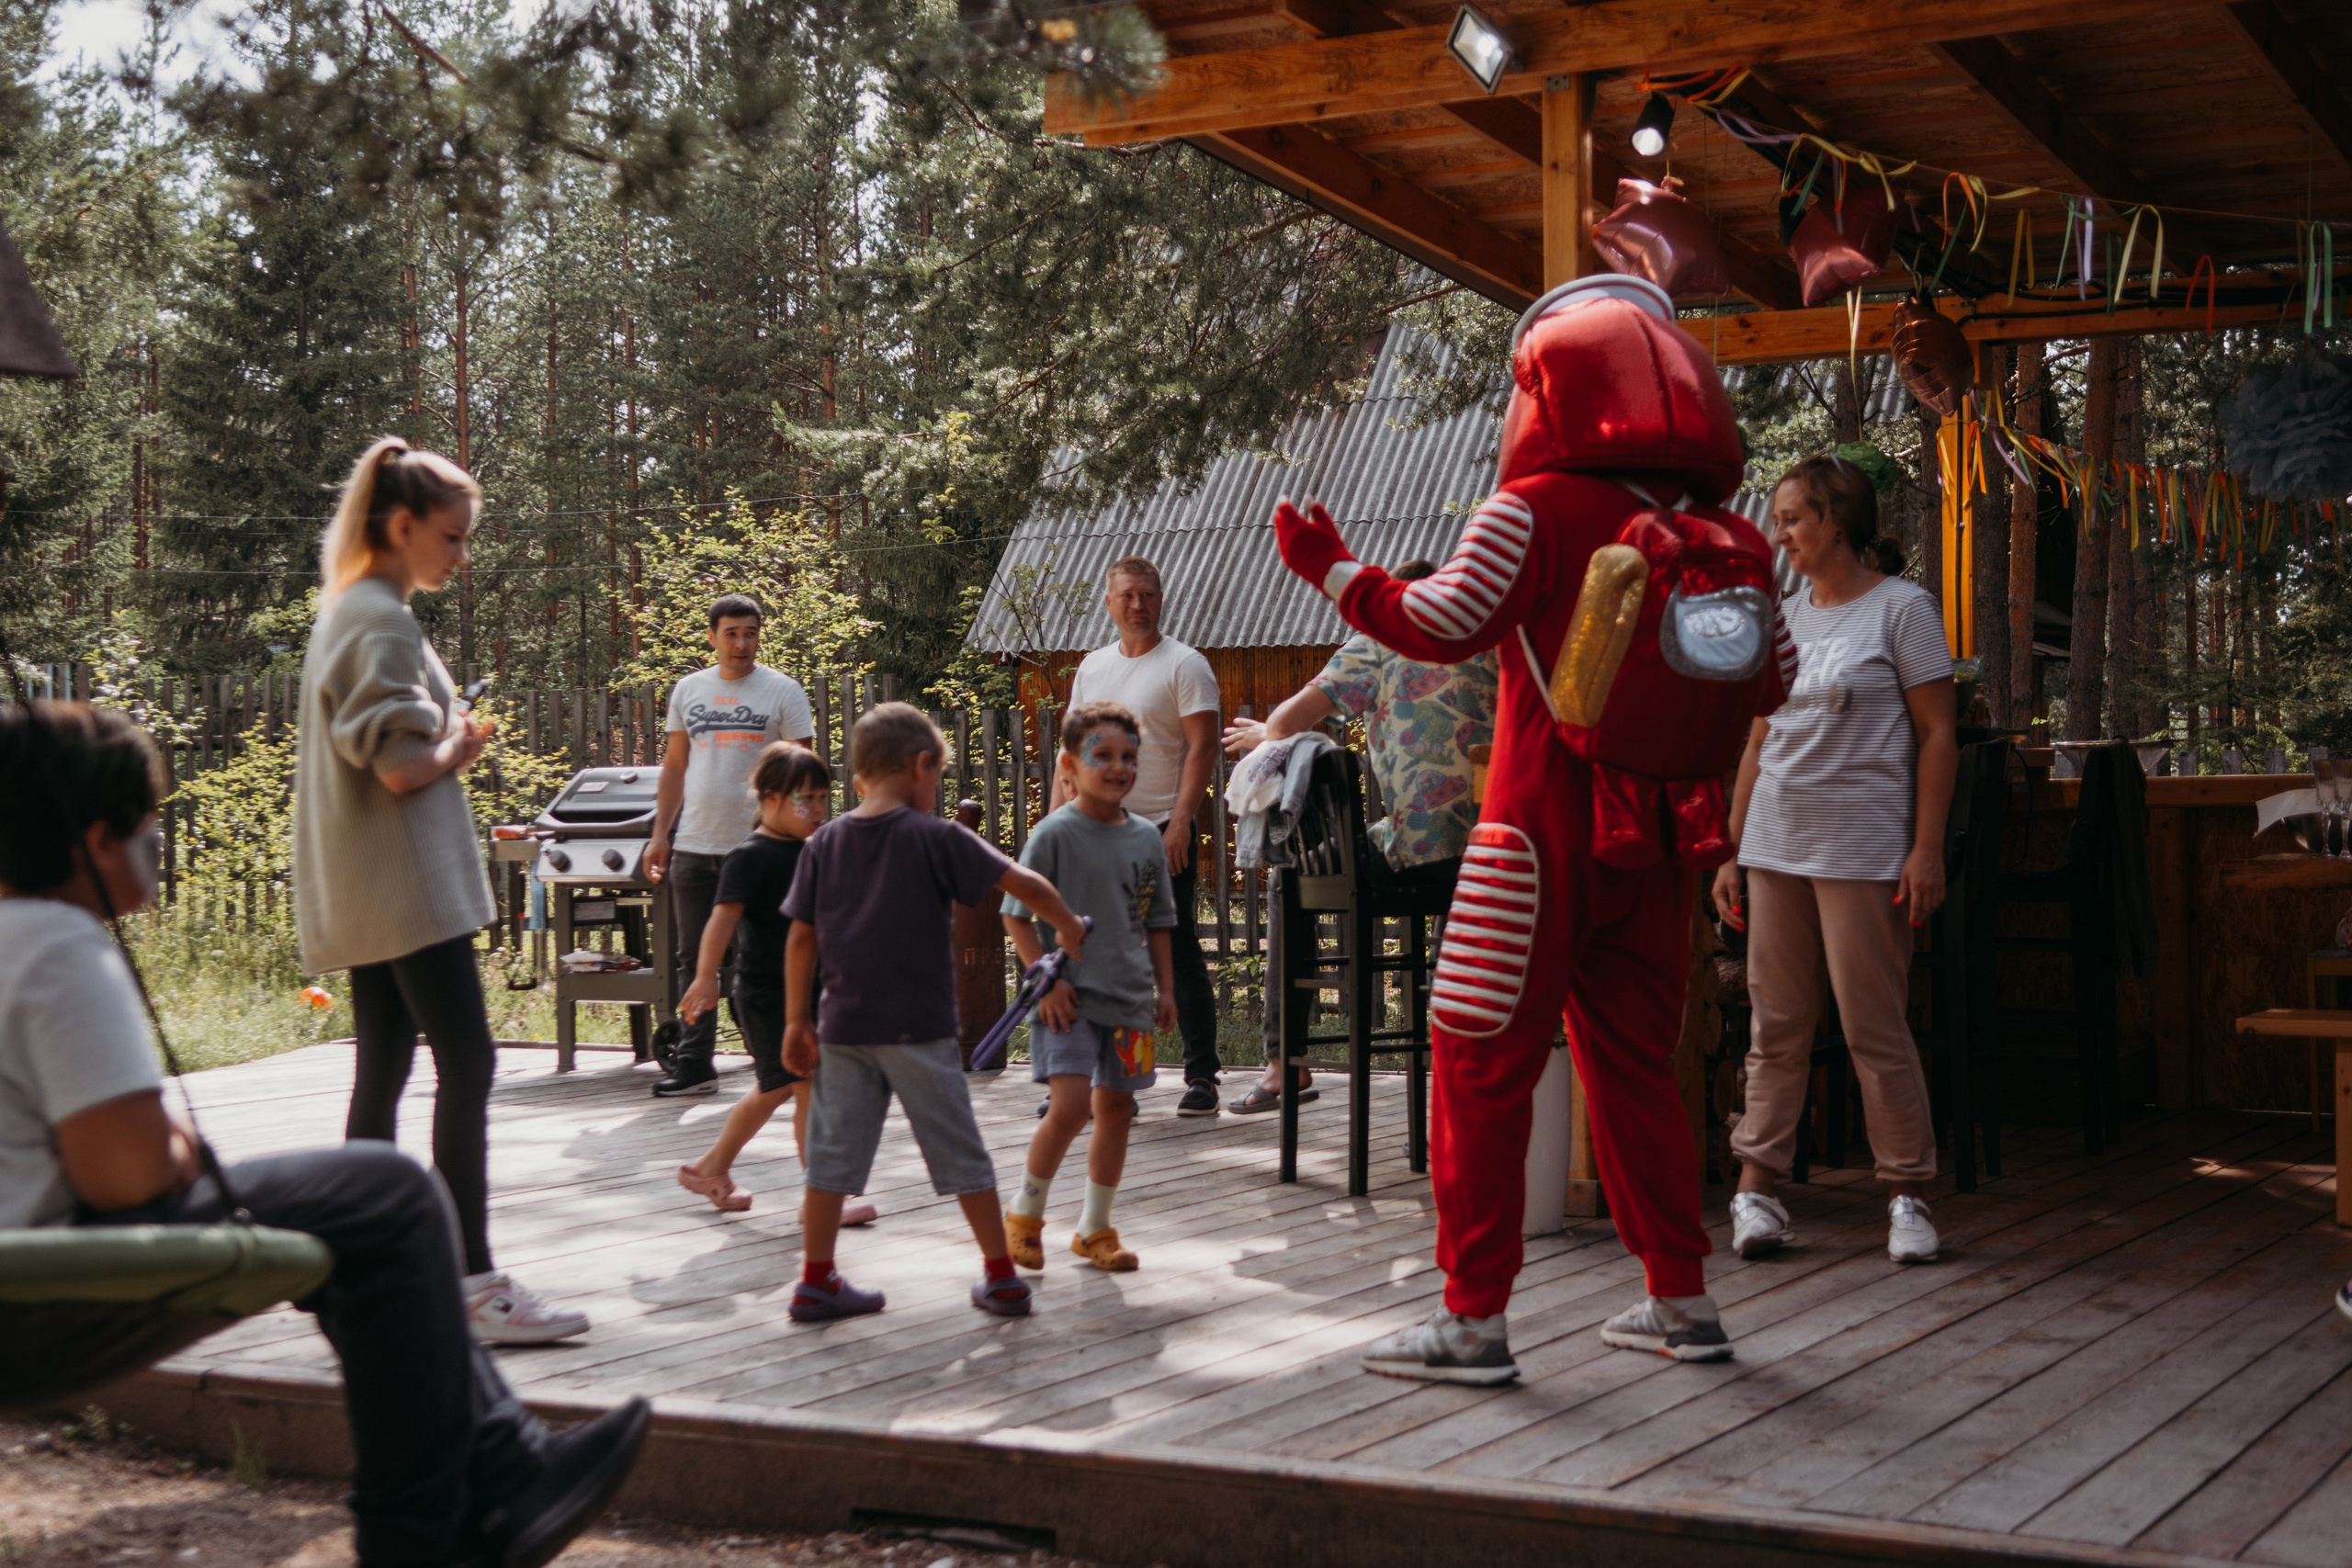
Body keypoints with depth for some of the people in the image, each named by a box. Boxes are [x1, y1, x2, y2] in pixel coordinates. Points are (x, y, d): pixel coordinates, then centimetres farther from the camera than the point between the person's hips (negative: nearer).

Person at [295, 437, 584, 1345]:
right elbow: (402, 768, -20)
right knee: (467, 1066, -11)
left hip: (367, 894, 10)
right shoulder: (383, 622, -13)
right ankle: (476, 1283, -12)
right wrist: (461, 747, -2)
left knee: (383, 1073, 10)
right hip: (408, 883, -10)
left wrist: (447, 740, 8)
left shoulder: (351, 613, 19)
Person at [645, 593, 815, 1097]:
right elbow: (674, 767, 16)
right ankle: (693, 1063, 10)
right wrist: (660, 834, 10)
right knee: (693, 958, 6)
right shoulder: (689, 690, 12)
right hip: (694, 845, 4)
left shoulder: (782, 691, 0)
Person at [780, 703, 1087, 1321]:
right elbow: (1024, 883, -6)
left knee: (833, 1153, 9)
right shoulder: (936, 837, -6)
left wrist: (797, 1021, 10)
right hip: (918, 1028, -4)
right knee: (961, 1154, 6)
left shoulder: (824, 843, 5)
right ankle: (1001, 1276, 13)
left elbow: (801, 938, 6)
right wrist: (1069, 928, 12)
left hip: (844, 1029, 4)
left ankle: (816, 1281, 13)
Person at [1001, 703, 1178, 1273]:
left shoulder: (1146, 837, 8)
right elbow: (1016, 915, -7)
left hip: (1129, 997, 6)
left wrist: (1165, 988, 11)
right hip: (1068, 996, -6)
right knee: (1070, 1104, -16)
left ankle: (1095, 1228, 24)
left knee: (1116, 1106, 10)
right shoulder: (1054, 833, -8)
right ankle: (1024, 1215, 6)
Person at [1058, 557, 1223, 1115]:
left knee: (1179, 954, -2)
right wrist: (1058, 819, 7)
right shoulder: (1091, 668, 15)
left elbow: (1202, 745, -9)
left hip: (1163, 832, -5)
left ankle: (1201, 1077, 5)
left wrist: (1180, 820, -18)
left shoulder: (1184, 665, -2)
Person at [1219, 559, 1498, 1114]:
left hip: (1420, 850, -5)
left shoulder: (1378, 643, 6)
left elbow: (1288, 721, 4)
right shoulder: (1490, 647, 17)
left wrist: (1264, 735, 28)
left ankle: (1286, 1063, 15)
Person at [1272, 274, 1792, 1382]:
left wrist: (1331, 568, 1)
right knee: (1635, 1065, 17)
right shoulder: (1724, 536, 5)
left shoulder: (1537, 508, -10)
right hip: (1656, 842, 6)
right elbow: (1775, 682, 8)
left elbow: (1441, 626, -13)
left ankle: (1473, 1318, 2)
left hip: (1548, 831, -5)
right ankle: (1682, 1300, 22)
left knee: (1482, 1062, 2)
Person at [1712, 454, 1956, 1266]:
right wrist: (1731, 849, 11)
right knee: (1775, 1023, 5)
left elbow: (1938, 734, -5)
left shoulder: (1901, 607, -3)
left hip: (1863, 847, -5)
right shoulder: (1784, 615, 13)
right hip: (1776, 843, 6)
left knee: (1875, 1024, -3)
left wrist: (1927, 848, -13)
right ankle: (1756, 1185, 7)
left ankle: (1907, 1192, 7)